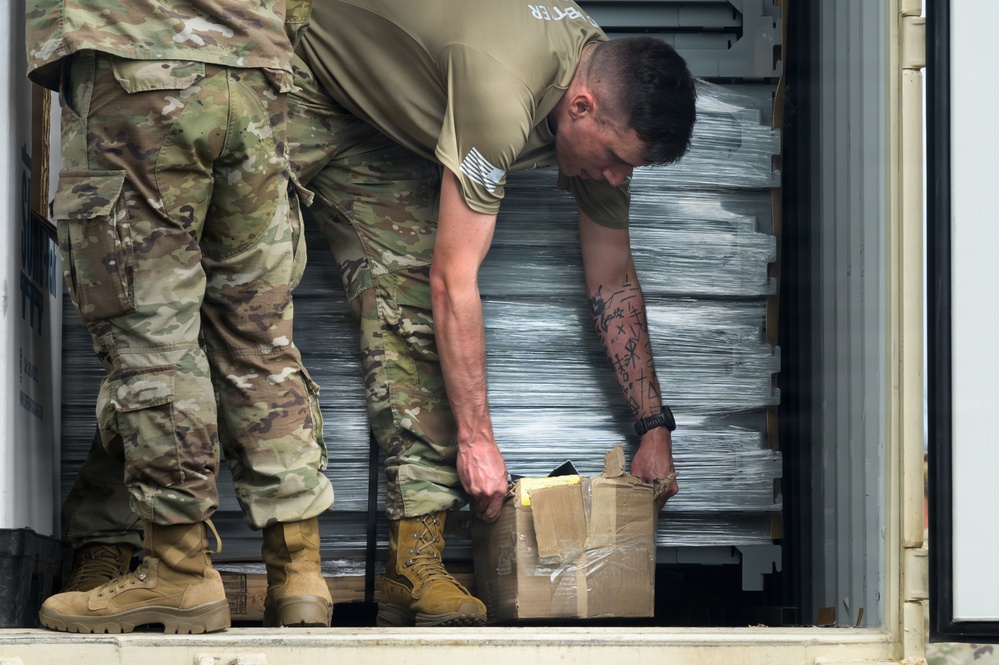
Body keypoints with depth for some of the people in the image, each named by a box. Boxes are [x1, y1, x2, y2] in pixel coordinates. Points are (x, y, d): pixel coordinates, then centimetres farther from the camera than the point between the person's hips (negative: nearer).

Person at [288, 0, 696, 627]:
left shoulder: (608, 105, -13)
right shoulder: (502, 88, -39)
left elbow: (613, 278, 1)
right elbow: (453, 280, -33)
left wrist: (656, 427, 3)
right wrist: (476, 438, -27)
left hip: (379, 125, 7)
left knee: (407, 308, -9)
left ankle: (415, 559, -15)